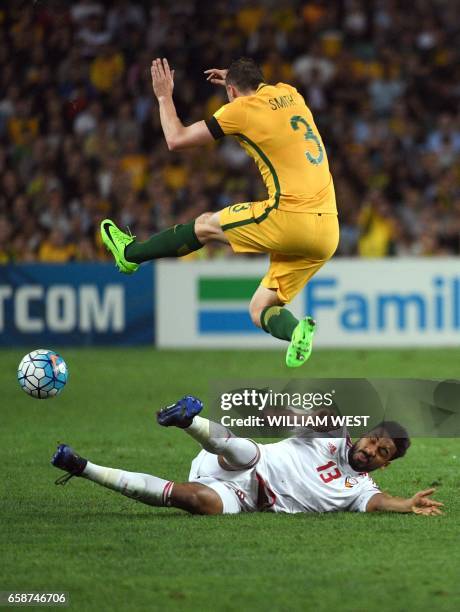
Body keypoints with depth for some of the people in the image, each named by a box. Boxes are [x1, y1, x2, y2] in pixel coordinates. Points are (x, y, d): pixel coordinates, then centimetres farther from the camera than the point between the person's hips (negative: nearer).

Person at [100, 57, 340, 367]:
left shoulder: (240, 110, -2)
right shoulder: (289, 95, 17)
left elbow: (176, 139, 7)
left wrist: (164, 96, 20)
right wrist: (235, 76, 50)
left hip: (290, 217, -6)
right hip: (328, 232, 6)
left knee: (206, 225, 17)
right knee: (260, 310, 9)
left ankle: (130, 253, 28)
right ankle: (295, 331, -20)